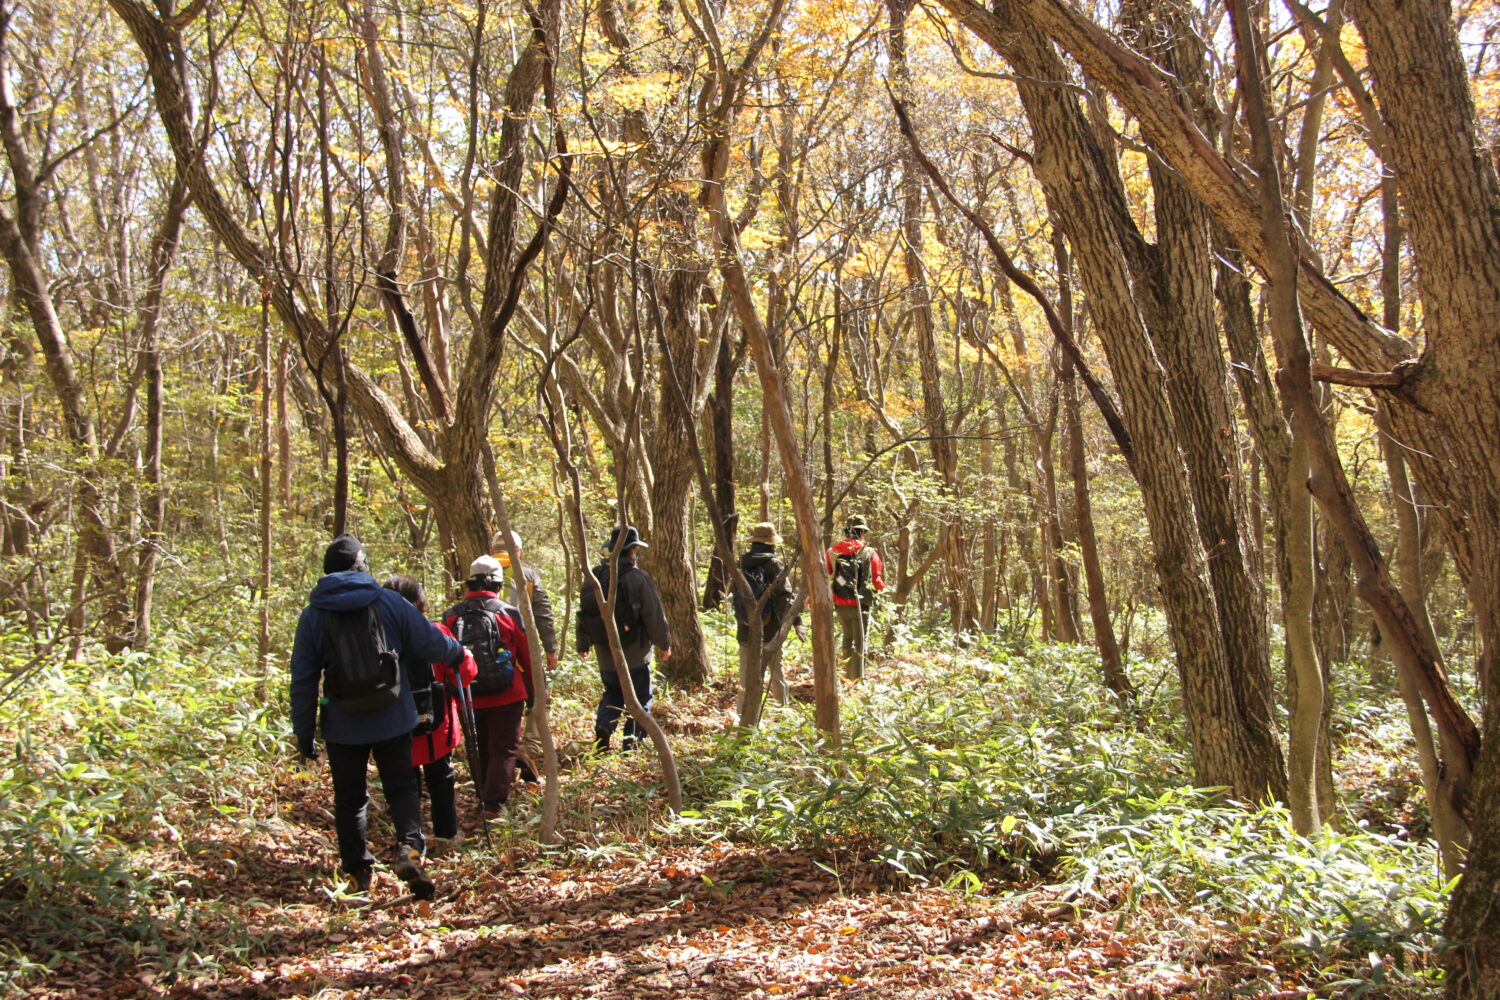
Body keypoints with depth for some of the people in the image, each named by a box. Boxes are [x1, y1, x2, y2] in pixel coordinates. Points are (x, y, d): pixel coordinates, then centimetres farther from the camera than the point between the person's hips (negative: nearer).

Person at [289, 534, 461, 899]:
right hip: (392, 720, 0)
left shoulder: (314, 614, -1)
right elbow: (432, 644, 2)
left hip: (342, 726, 0)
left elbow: (303, 680, -1)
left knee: (349, 800, 14)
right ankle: (409, 846, -10)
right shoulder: (390, 602, -3)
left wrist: (304, 735, 7)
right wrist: (457, 651, 26)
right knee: (401, 787, 14)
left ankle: (358, 875, 14)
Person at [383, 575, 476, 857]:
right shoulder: (435, 633, -11)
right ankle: (446, 836, 24)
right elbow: (464, 673, -8)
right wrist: (465, 656, 13)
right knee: (440, 778, 17)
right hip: (436, 726, 0)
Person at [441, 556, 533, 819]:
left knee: (480, 752, 19)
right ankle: (492, 805, -7)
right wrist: (537, 691, 12)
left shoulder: (451, 617, 0)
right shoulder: (508, 614, -8)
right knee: (504, 750, 3)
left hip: (468, 698, 3)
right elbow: (527, 658, -1)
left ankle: (483, 799, 27)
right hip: (505, 698, -3)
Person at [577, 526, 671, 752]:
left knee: (612, 694, 22)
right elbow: (654, 615, -11)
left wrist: (583, 644, 25)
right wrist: (664, 643, 4)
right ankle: (631, 746, 8)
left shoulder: (594, 577, 2)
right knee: (639, 700, 9)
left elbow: (584, 613, 11)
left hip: (605, 655, 5)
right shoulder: (638, 578, -15)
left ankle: (603, 725, -2)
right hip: (634, 656, -5)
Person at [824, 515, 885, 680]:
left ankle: (847, 674, 26)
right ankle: (857, 678, 3)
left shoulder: (832, 552, 0)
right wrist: (883, 587, 18)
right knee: (860, 643, 5)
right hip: (861, 605, -3)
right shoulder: (869, 553, -7)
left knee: (847, 637, 23)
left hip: (840, 605, 3)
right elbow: (877, 581, -4)